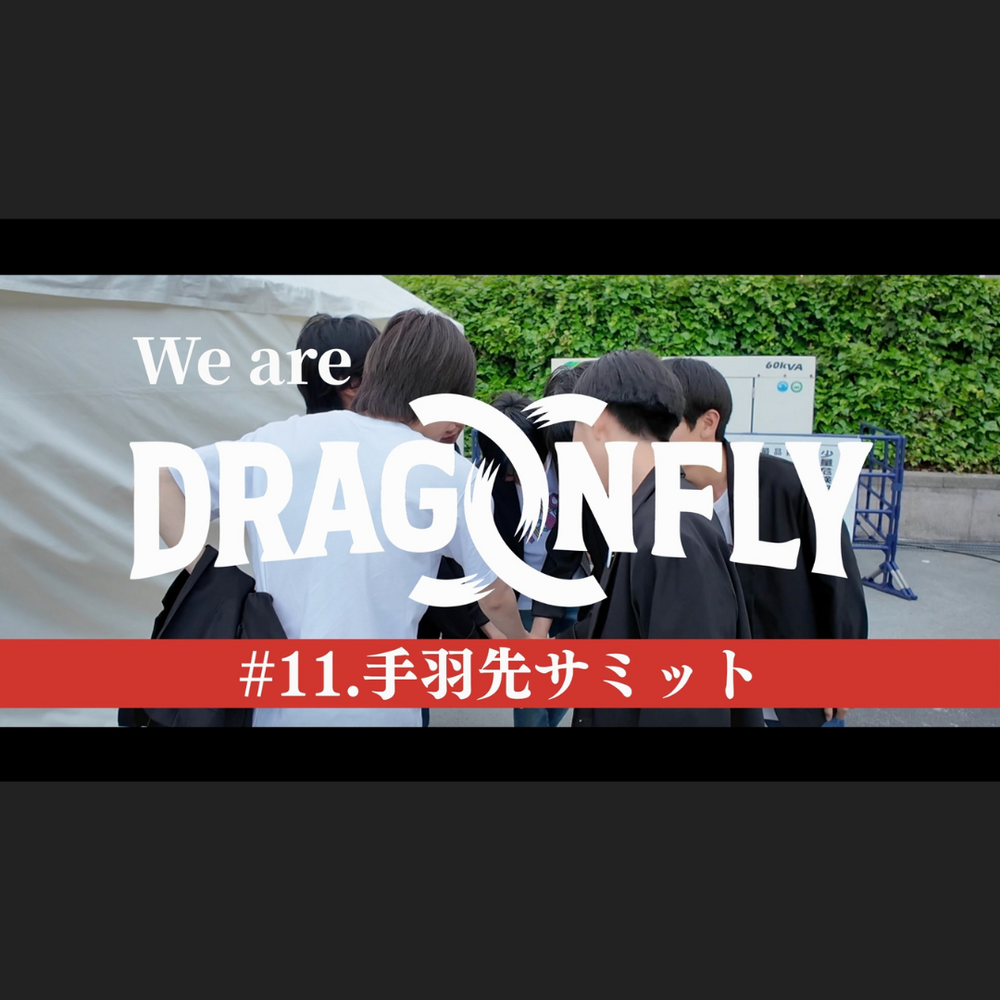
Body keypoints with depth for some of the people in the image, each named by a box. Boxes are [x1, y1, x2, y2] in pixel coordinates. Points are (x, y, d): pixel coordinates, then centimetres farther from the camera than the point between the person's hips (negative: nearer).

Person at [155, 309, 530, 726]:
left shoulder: (278, 440, 0)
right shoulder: (450, 475, -6)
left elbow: (161, 483, 6)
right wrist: (521, 642, 24)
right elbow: (495, 598, 4)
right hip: (374, 708, -2)